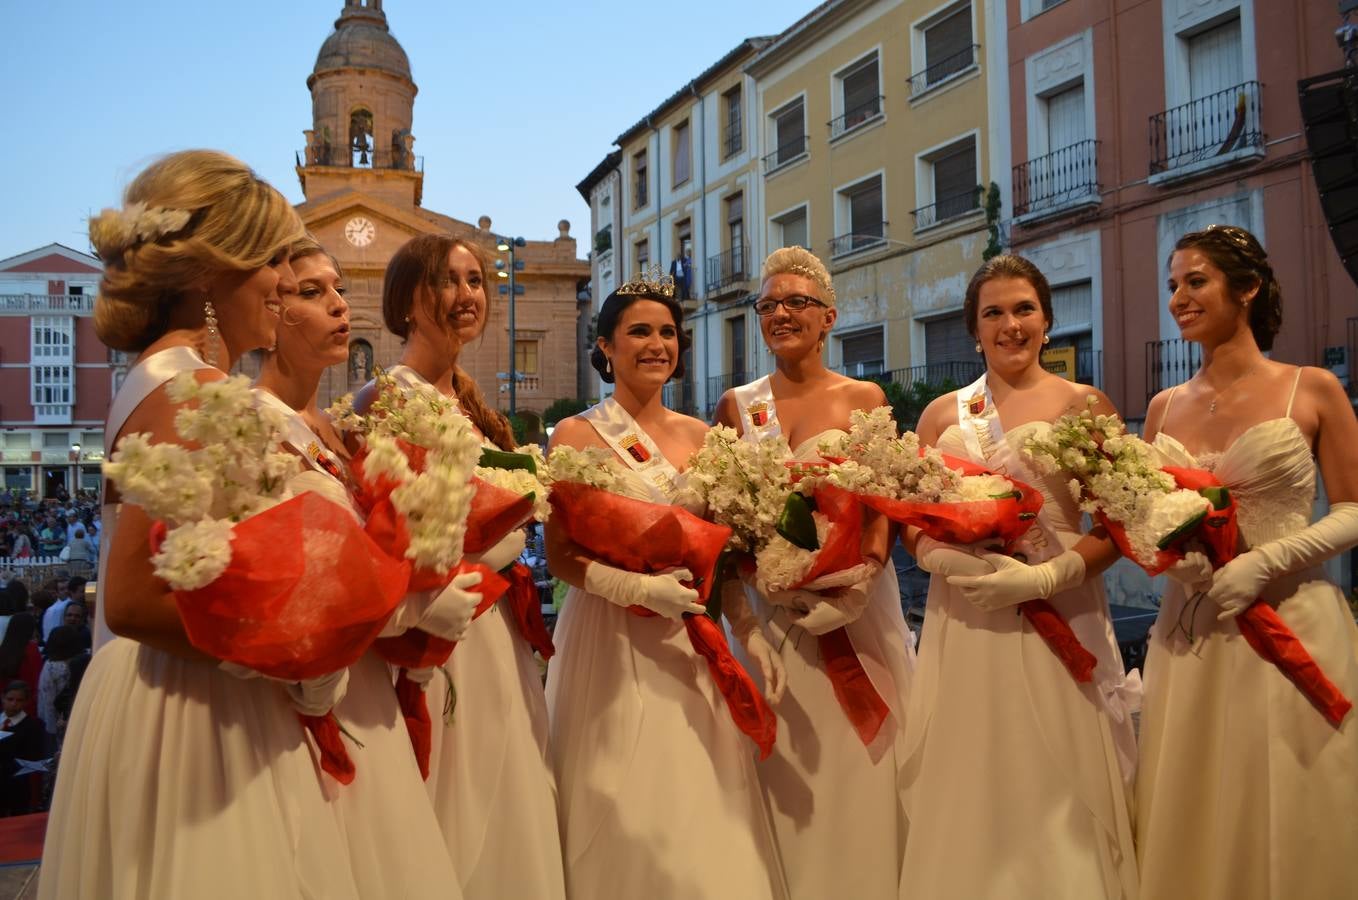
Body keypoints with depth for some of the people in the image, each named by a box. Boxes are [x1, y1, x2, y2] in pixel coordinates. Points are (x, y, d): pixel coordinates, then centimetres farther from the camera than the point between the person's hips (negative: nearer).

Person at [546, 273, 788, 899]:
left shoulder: (698, 436, 9)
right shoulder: (578, 434, -5)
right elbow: (559, 553, -10)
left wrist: (747, 626, 2)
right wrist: (641, 589, -22)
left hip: (693, 640, 4)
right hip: (613, 641, -4)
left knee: (704, 810, 10)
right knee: (627, 820, 3)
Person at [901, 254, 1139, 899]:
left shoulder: (1086, 406, 3)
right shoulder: (942, 414, 10)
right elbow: (911, 523, 8)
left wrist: (1046, 576, -17)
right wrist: (952, 561, -12)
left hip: (1060, 616, -2)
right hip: (962, 624, 2)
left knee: (1058, 789, 3)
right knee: (967, 789, 7)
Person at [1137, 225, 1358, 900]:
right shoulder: (1166, 407, 9)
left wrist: (1263, 563, -16)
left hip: (1291, 621, -3)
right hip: (1190, 630, 3)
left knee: (1284, 821, 5)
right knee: (1191, 817, 9)